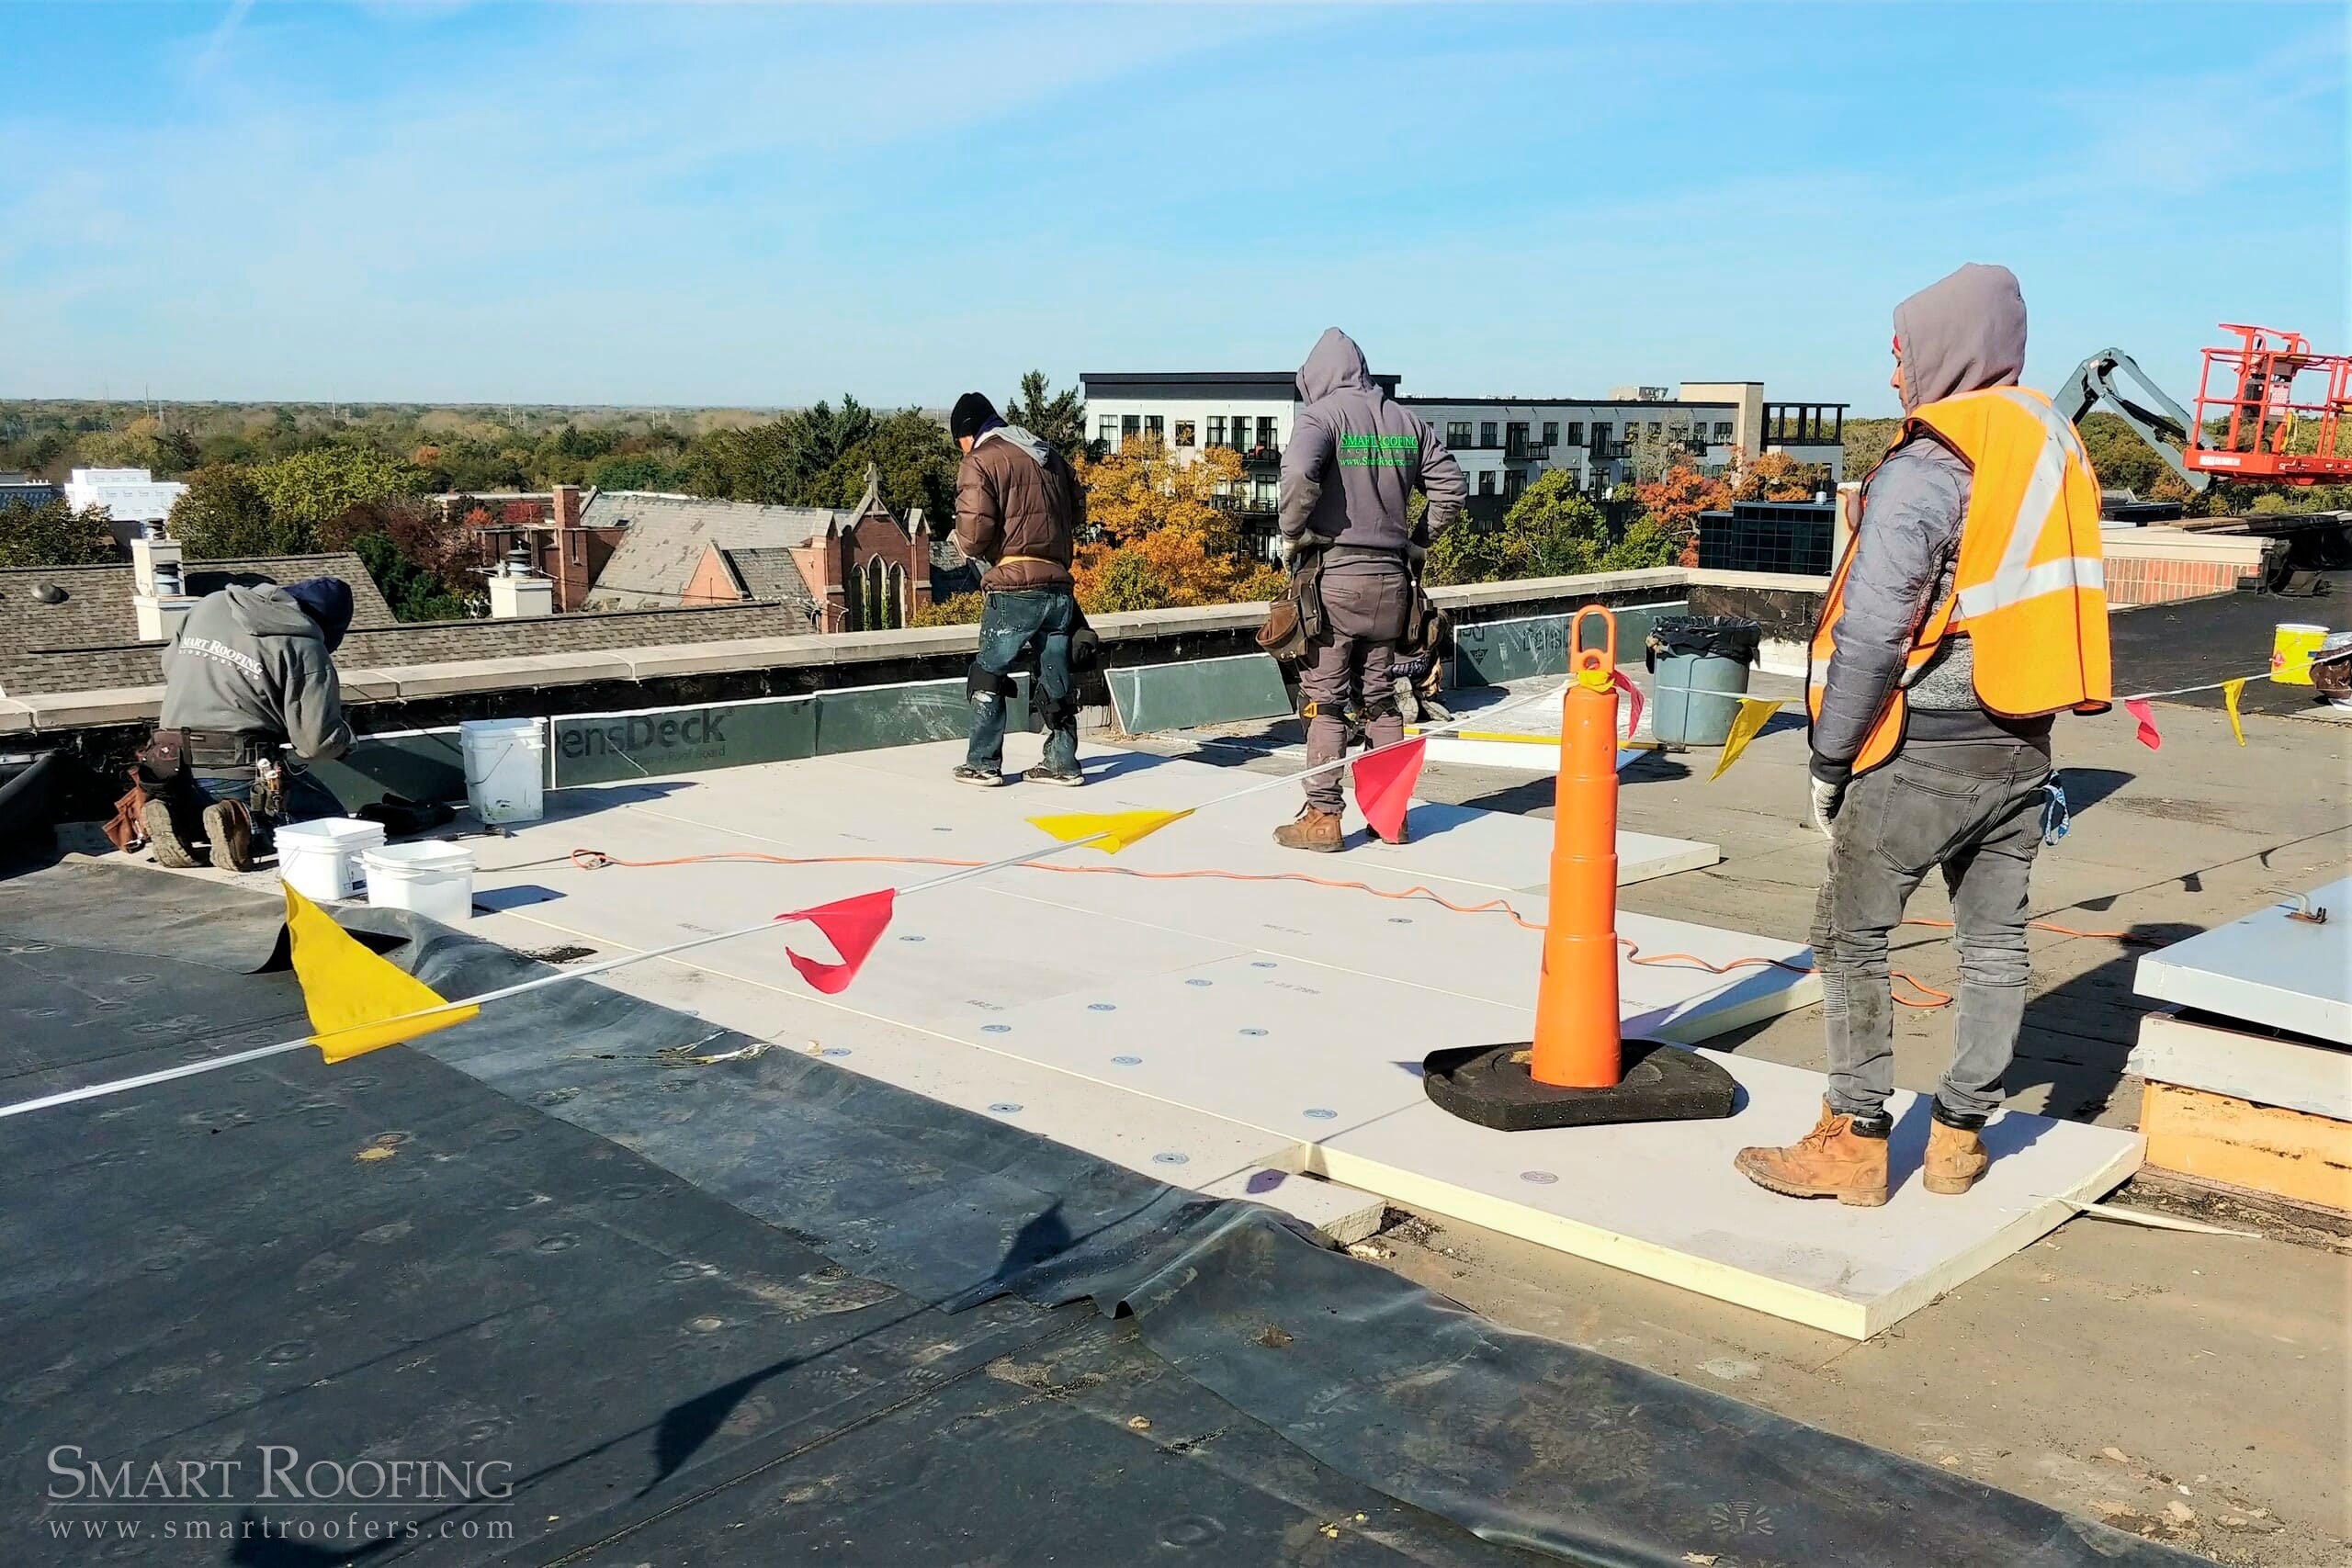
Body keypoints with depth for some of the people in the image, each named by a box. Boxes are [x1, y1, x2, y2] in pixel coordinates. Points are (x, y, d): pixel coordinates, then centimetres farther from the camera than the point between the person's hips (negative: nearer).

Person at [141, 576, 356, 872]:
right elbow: (319, 741, -12)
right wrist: (345, 733, 10)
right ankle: (244, 820, -16)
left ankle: (177, 814, 2)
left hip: (174, 765, 7)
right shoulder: (304, 648, -9)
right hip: (237, 772, -7)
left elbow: (169, 665, 24)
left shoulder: (211, 604, 10)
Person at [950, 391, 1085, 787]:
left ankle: (983, 764, 9)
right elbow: (1078, 513, 20)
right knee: (1056, 679, 12)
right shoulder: (1052, 457, 15)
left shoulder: (981, 462, -6)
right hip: (1059, 584, 6)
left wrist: (969, 544, 6)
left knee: (989, 674, 6)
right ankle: (1061, 762, 14)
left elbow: (974, 535, -14)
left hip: (1014, 587, -6)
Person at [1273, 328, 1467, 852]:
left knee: (1325, 701, 1)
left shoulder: (1323, 414, -6)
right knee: (1380, 698, 14)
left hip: (1333, 576, -5)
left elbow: (1299, 472, -25)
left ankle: (1322, 817, 3)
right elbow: (1451, 488, 11)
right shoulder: (1407, 421, 11)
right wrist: (1416, 543, 16)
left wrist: (1293, 535, -11)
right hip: (1390, 578, 5)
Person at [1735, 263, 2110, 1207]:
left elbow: (1872, 634, -20)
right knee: (1994, 942, 12)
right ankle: (1960, 1138, 21)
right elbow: (2052, 598, 12)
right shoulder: (2057, 447, 9)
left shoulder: (1921, 471, -15)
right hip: (2021, 746, 8)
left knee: (1851, 937, 3)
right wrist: (2031, 737, 17)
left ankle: (1856, 1143, 6)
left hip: (1925, 749, -8)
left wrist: (1829, 756, -10)